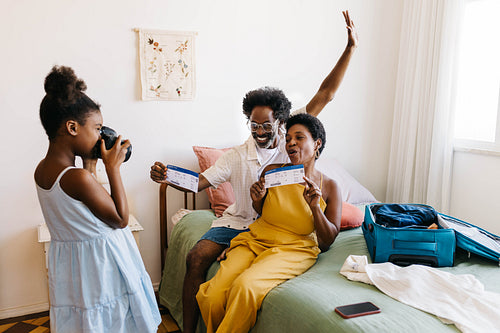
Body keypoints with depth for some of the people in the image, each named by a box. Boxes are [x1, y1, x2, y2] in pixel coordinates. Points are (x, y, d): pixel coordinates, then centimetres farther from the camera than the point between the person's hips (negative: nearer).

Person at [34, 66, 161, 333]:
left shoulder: (41, 170, -1)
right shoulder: (77, 178, -28)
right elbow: (120, 219, -18)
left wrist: (89, 163, 8)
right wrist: (113, 167, -17)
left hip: (67, 258, 9)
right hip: (99, 259, -9)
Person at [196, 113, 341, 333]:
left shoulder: (329, 187, 0)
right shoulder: (272, 172, 3)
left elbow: (328, 240, 2)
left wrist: (315, 207, -14)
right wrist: (257, 200, -5)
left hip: (294, 249, -2)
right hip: (255, 240, 3)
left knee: (245, 287, -32)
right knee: (211, 296, -20)